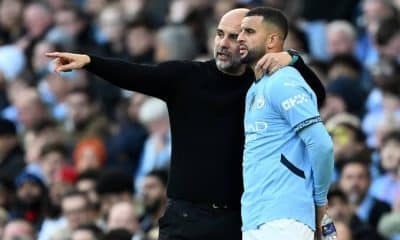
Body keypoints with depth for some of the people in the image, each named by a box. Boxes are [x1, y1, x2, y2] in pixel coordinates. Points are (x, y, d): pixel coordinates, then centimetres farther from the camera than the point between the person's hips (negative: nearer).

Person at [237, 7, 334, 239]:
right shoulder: (255, 89, 22)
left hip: (282, 220, -10)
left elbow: (321, 145, -16)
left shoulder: (282, 83, -9)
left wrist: (319, 200, -6)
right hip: (254, 220, 10)